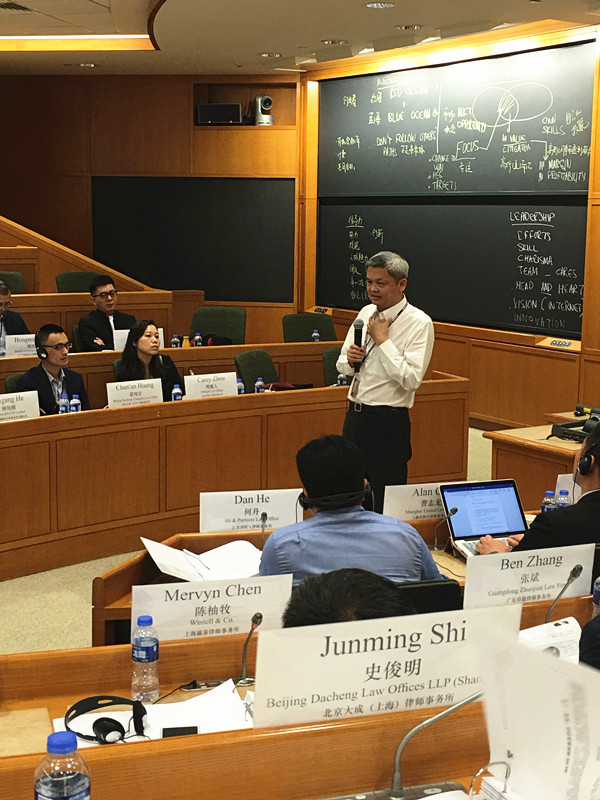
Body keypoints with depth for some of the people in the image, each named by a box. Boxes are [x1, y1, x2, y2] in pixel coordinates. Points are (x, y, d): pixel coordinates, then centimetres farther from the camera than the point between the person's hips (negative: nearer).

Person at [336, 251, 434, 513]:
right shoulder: (366, 313, 9)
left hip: (388, 421, -7)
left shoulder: (418, 323, -11)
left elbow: (411, 379, -21)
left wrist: (383, 340, -17)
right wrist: (350, 359, -6)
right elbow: (342, 366, 18)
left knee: (387, 501, 0)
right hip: (355, 414, 7)